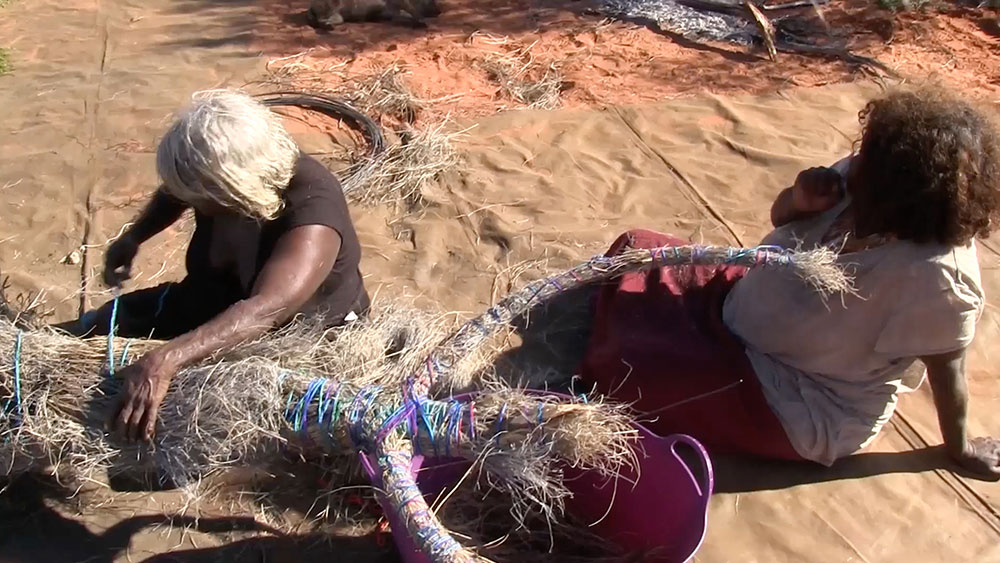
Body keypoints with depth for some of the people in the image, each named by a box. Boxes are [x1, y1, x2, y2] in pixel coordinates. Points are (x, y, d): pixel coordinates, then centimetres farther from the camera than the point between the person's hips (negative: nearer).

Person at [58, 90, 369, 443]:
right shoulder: (216, 175, -18)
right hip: (213, 302, 7)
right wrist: (133, 238, -4)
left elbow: (265, 311, -52)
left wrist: (165, 361, -61)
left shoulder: (312, 217, -39)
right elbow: (175, 193, 9)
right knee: (82, 335, 6)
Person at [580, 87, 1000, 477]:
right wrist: (800, 199, -19)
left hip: (801, 411, -8)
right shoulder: (855, 184, -12)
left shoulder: (936, 272, -32)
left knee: (625, 369, -23)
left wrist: (960, 449, -8)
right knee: (635, 250, 6)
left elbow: (946, 370, -20)